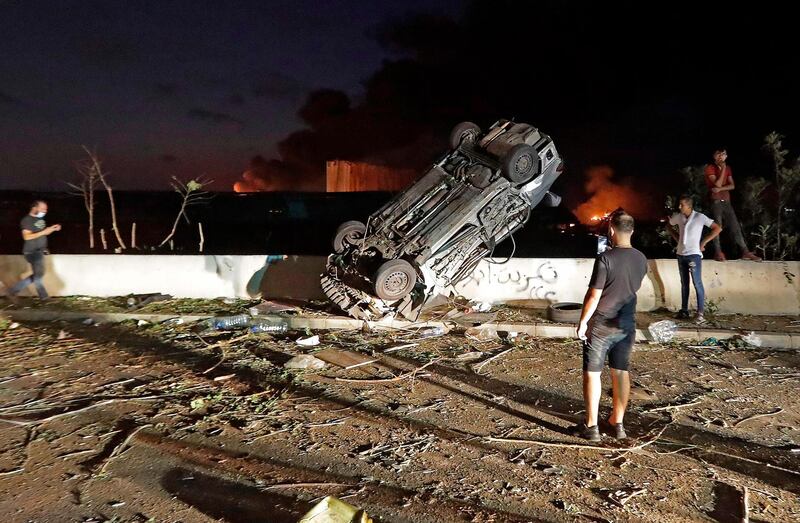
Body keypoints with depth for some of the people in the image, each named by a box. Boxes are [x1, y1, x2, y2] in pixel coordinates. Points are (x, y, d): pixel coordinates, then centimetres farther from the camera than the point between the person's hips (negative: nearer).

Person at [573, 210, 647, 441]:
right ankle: (618, 423, 23)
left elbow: (594, 296, -17)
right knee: (621, 372, 14)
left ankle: (591, 427, 8)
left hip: (601, 325, -6)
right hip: (627, 324, 6)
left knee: (592, 373, 3)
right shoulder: (641, 259, 1)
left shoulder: (605, 259, -18)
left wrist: (582, 322, -9)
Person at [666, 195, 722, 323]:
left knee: (697, 283, -6)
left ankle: (700, 313, -3)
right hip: (681, 254, 5)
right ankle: (684, 310, 19)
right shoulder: (678, 217, 3)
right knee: (684, 284, 12)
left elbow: (718, 228, -9)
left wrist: (704, 242, -10)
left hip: (694, 255, -5)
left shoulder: (700, 217, -10)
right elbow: (669, 226, 24)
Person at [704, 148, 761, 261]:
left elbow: (732, 186, 5)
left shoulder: (728, 168, 15)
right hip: (715, 201, -6)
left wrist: (720, 189, -12)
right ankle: (718, 252, -2)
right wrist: (723, 169, -12)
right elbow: (717, 184, -15)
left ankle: (745, 252, 3)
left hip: (727, 201, 6)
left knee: (735, 226, 3)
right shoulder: (710, 168, -4)